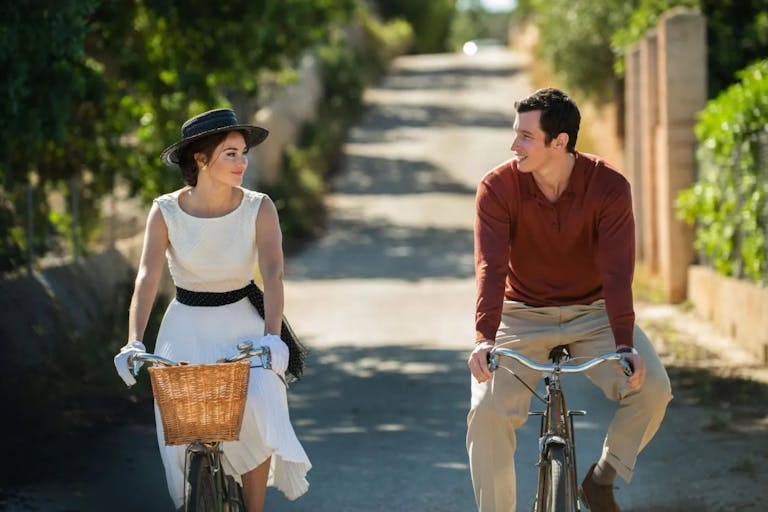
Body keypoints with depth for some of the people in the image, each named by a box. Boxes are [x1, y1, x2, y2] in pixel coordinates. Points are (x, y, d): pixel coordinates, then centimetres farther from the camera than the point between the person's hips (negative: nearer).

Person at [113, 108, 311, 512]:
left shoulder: (259, 209, -11)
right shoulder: (166, 213, -11)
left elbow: (273, 273, -21)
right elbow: (147, 277, -20)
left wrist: (271, 336, -37)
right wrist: (134, 343, -34)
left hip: (243, 326, -1)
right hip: (186, 328, 1)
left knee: (255, 416, -20)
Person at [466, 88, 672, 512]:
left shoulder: (609, 187, -17)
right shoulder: (497, 188, -16)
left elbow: (617, 272, -25)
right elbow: (490, 268, -26)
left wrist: (625, 345, -38)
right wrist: (484, 339, -41)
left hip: (593, 314, 0)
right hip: (522, 317, 0)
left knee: (652, 387, -23)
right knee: (487, 411, -22)